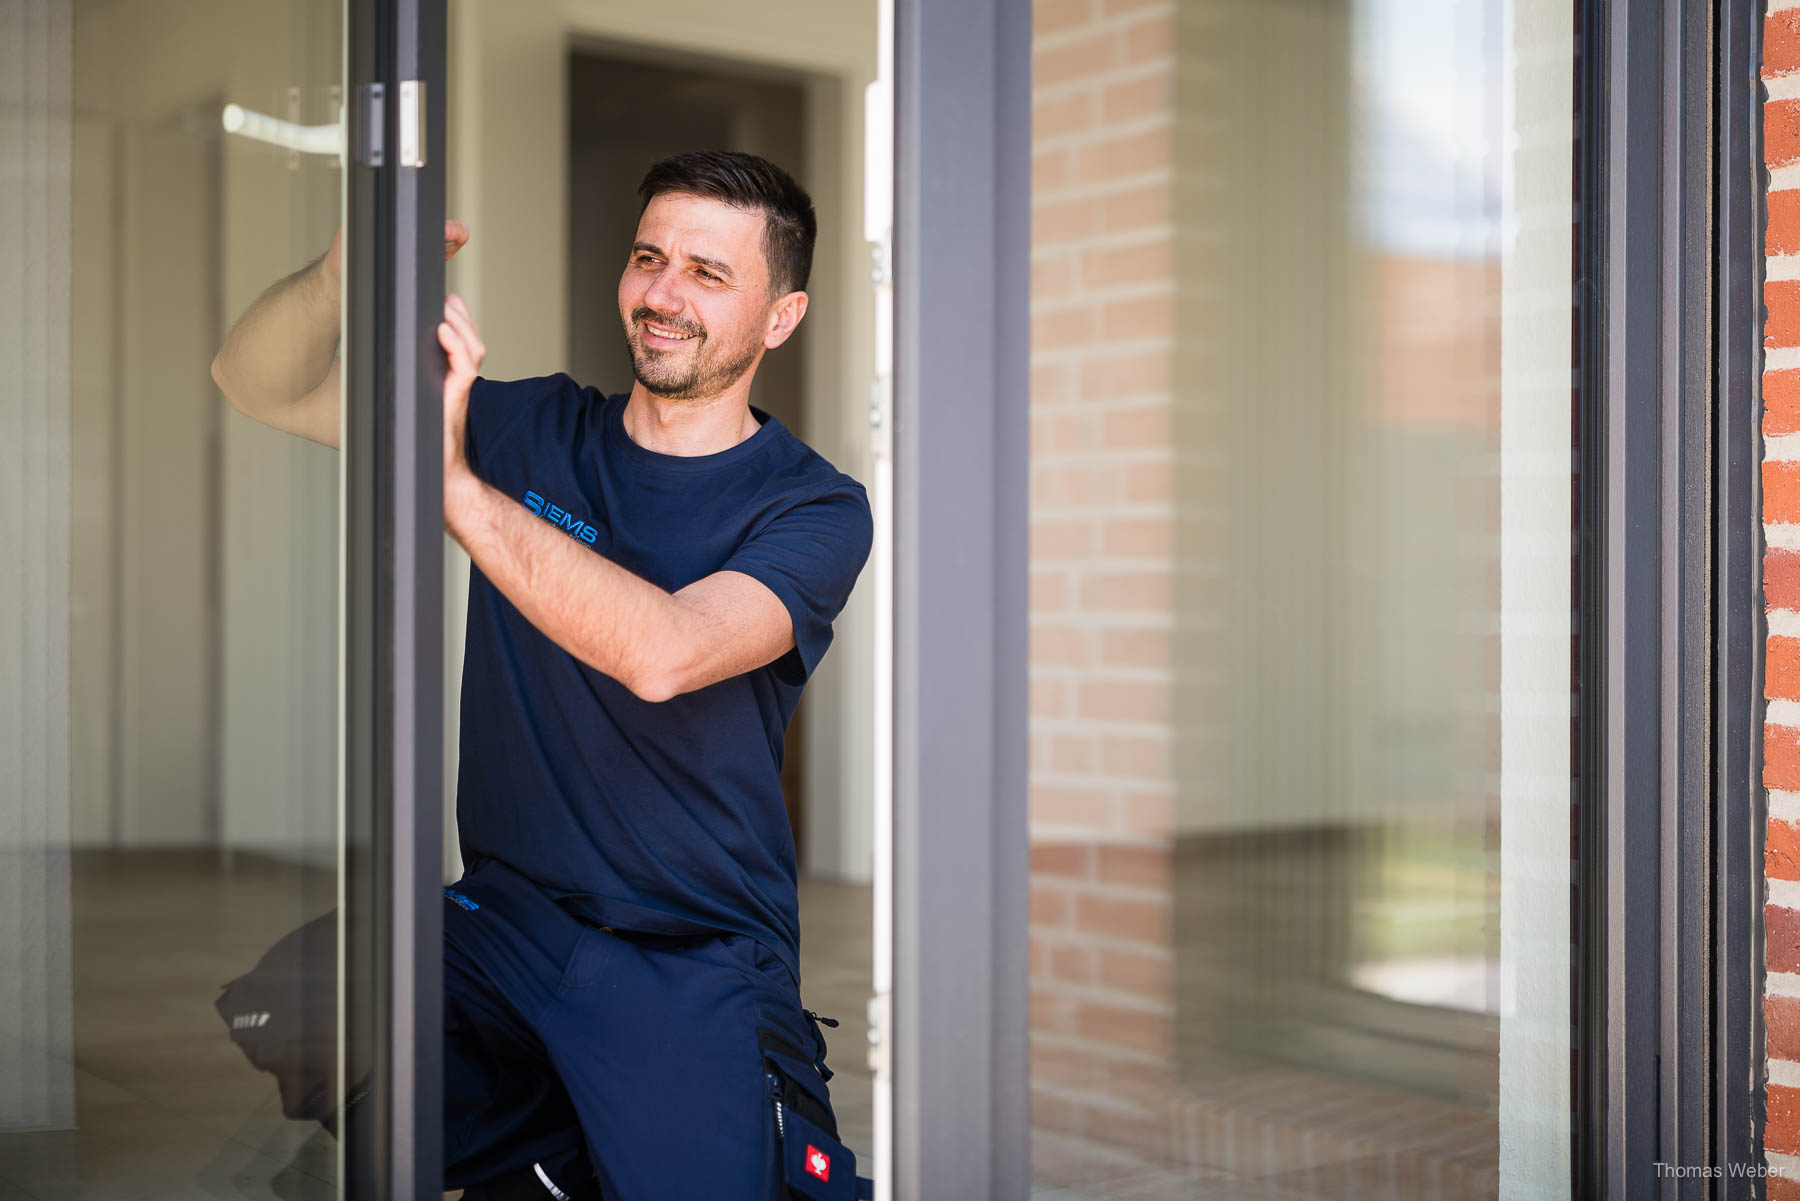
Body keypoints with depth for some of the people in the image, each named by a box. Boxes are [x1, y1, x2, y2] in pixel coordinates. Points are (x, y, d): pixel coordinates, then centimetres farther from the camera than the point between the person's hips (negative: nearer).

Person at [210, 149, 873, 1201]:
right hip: (497, 927, 3)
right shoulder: (536, 431, 8)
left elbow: (663, 653, -23)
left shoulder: (813, 508, -3)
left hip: (696, 969, -3)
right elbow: (257, 387, 6)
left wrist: (452, 481, -27)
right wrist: (345, 271, -15)